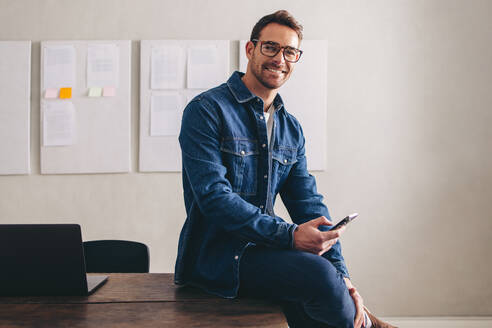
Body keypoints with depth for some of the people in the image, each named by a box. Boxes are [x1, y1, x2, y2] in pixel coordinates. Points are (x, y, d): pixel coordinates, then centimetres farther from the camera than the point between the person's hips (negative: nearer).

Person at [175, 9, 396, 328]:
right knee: (317, 273, -27)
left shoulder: (292, 129, 12)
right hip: (216, 252, -6)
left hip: (266, 247, 6)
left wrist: (341, 274, -6)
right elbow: (213, 195, -18)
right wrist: (288, 235, -26)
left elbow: (309, 203, 7)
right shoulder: (206, 110, -8)